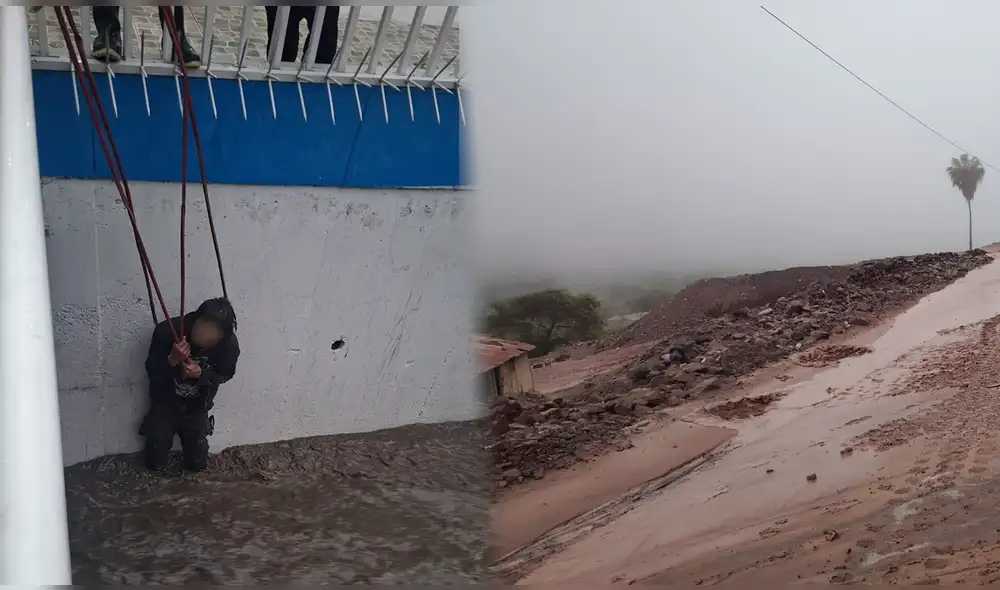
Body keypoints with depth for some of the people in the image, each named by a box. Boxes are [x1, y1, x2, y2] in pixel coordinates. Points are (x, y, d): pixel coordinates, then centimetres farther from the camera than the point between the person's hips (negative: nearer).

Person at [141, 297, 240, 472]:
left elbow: (225, 374, -10)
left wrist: (201, 374, -31)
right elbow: (151, 369, -20)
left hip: (196, 407, 1)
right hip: (165, 403, -1)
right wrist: (172, 360, -42)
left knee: (198, 464, 13)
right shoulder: (167, 330, -31)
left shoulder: (229, 344, -28)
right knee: (156, 463, 9)